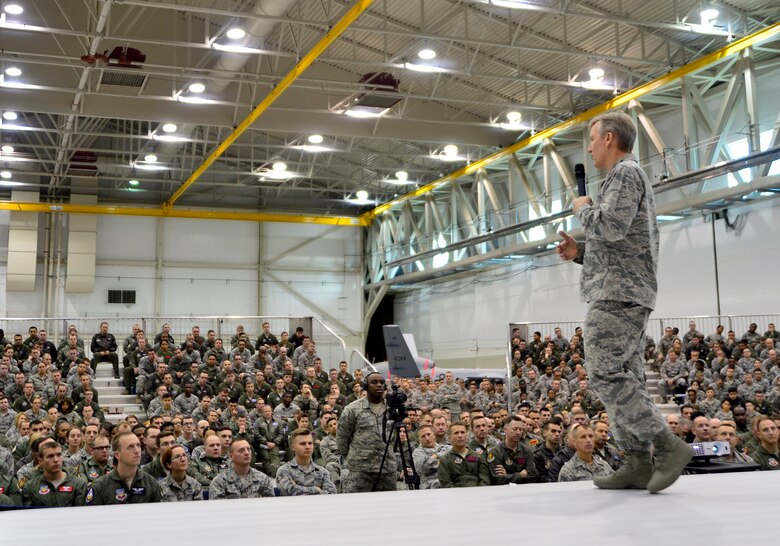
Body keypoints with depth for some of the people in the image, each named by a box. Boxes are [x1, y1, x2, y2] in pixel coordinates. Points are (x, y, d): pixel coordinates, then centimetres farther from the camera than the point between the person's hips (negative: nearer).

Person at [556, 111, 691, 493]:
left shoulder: (625, 172, -5)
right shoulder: (631, 177, 28)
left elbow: (612, 226, -22)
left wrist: (582, 209, -3)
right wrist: (581, 252, 15)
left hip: (618, 293, -11)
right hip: (630, 294, 11)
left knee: (606, 376, -15)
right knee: (625, 378, 6)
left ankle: (669, 447, -15)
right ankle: (637, 464, 5)